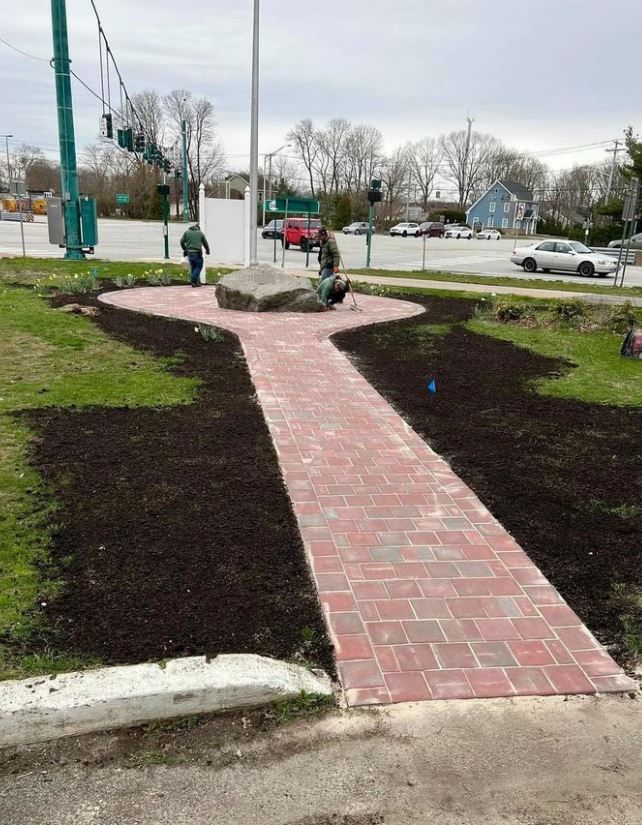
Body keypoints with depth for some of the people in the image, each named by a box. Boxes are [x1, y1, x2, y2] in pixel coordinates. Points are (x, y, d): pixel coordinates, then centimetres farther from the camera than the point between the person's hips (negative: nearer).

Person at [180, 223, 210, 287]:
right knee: (199, 267, 5)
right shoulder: (200, 233, 6)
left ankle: (197, 282, 12)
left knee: (193, 267, 13)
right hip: (197, 253, -4)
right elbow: (205, 243, 12)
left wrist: (184, 249, 23)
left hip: (189, 252, 4)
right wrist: (208, 251, 28)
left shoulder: (186, 232, 12)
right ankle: (193, 280, -7)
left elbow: (182, 242, 7)